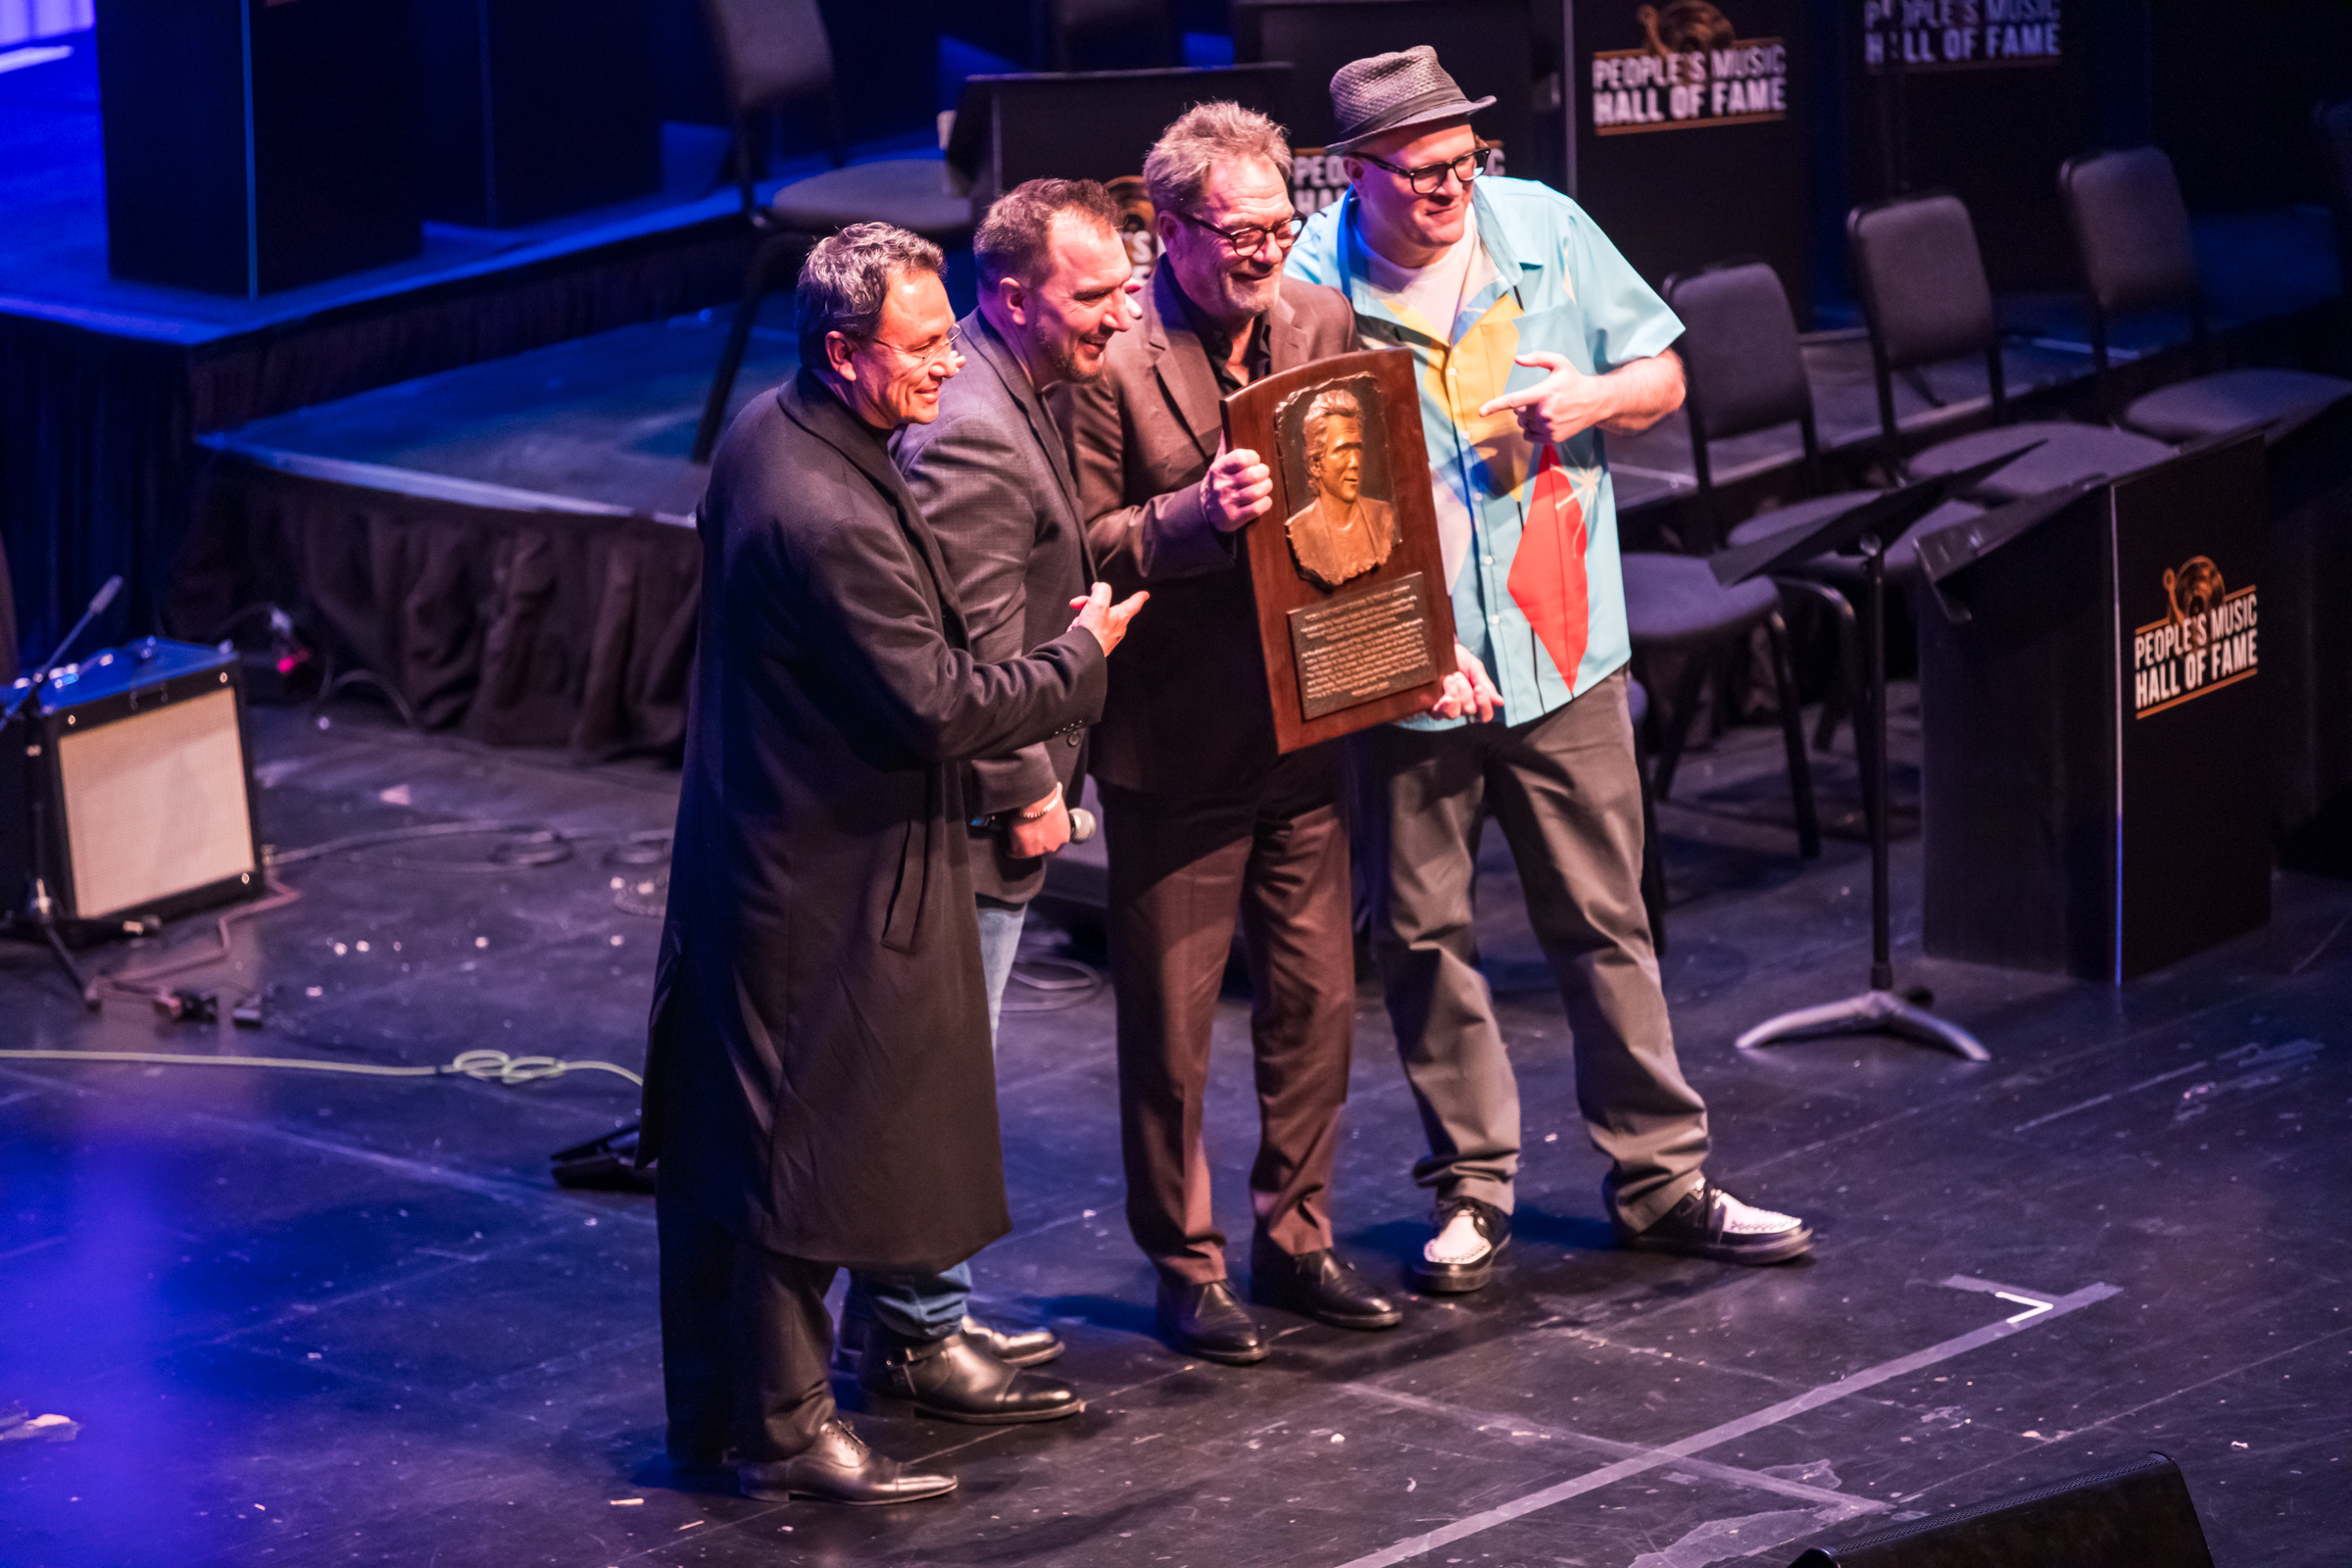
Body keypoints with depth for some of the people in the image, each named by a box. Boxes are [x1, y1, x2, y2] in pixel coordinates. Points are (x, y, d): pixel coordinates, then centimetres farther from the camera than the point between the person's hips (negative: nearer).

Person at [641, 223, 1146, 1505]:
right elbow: (940, 713, -25)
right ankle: (784, 1429, 12)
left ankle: (717, 1403, 30)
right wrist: (1081, 657, -11)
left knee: (725, 1139, 18)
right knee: (805, 1145, 2)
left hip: (747, 851, 10)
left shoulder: (765, 435, 2)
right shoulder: (830, 520, -30)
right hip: (827, 883, -10)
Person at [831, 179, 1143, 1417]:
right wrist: (1027, 792, -16)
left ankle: (902, 1315, 27)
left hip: (978, 810, 11)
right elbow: (977, 652, -24)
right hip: (968, 816, -11)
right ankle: (919, 1338, 8)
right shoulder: (968, 432, -24)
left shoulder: (1016, 397, 10)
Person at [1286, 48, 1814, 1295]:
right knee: (1423, 935, 7)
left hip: (1560, 648, 2)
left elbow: (1663, 375, 9)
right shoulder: (1310, 284, -9)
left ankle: (1660, 1180, 18)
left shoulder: (1546, 232, -1)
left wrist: (1599, 398, -12)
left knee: (1604, 923, 8)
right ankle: (1469, 1190, 21)